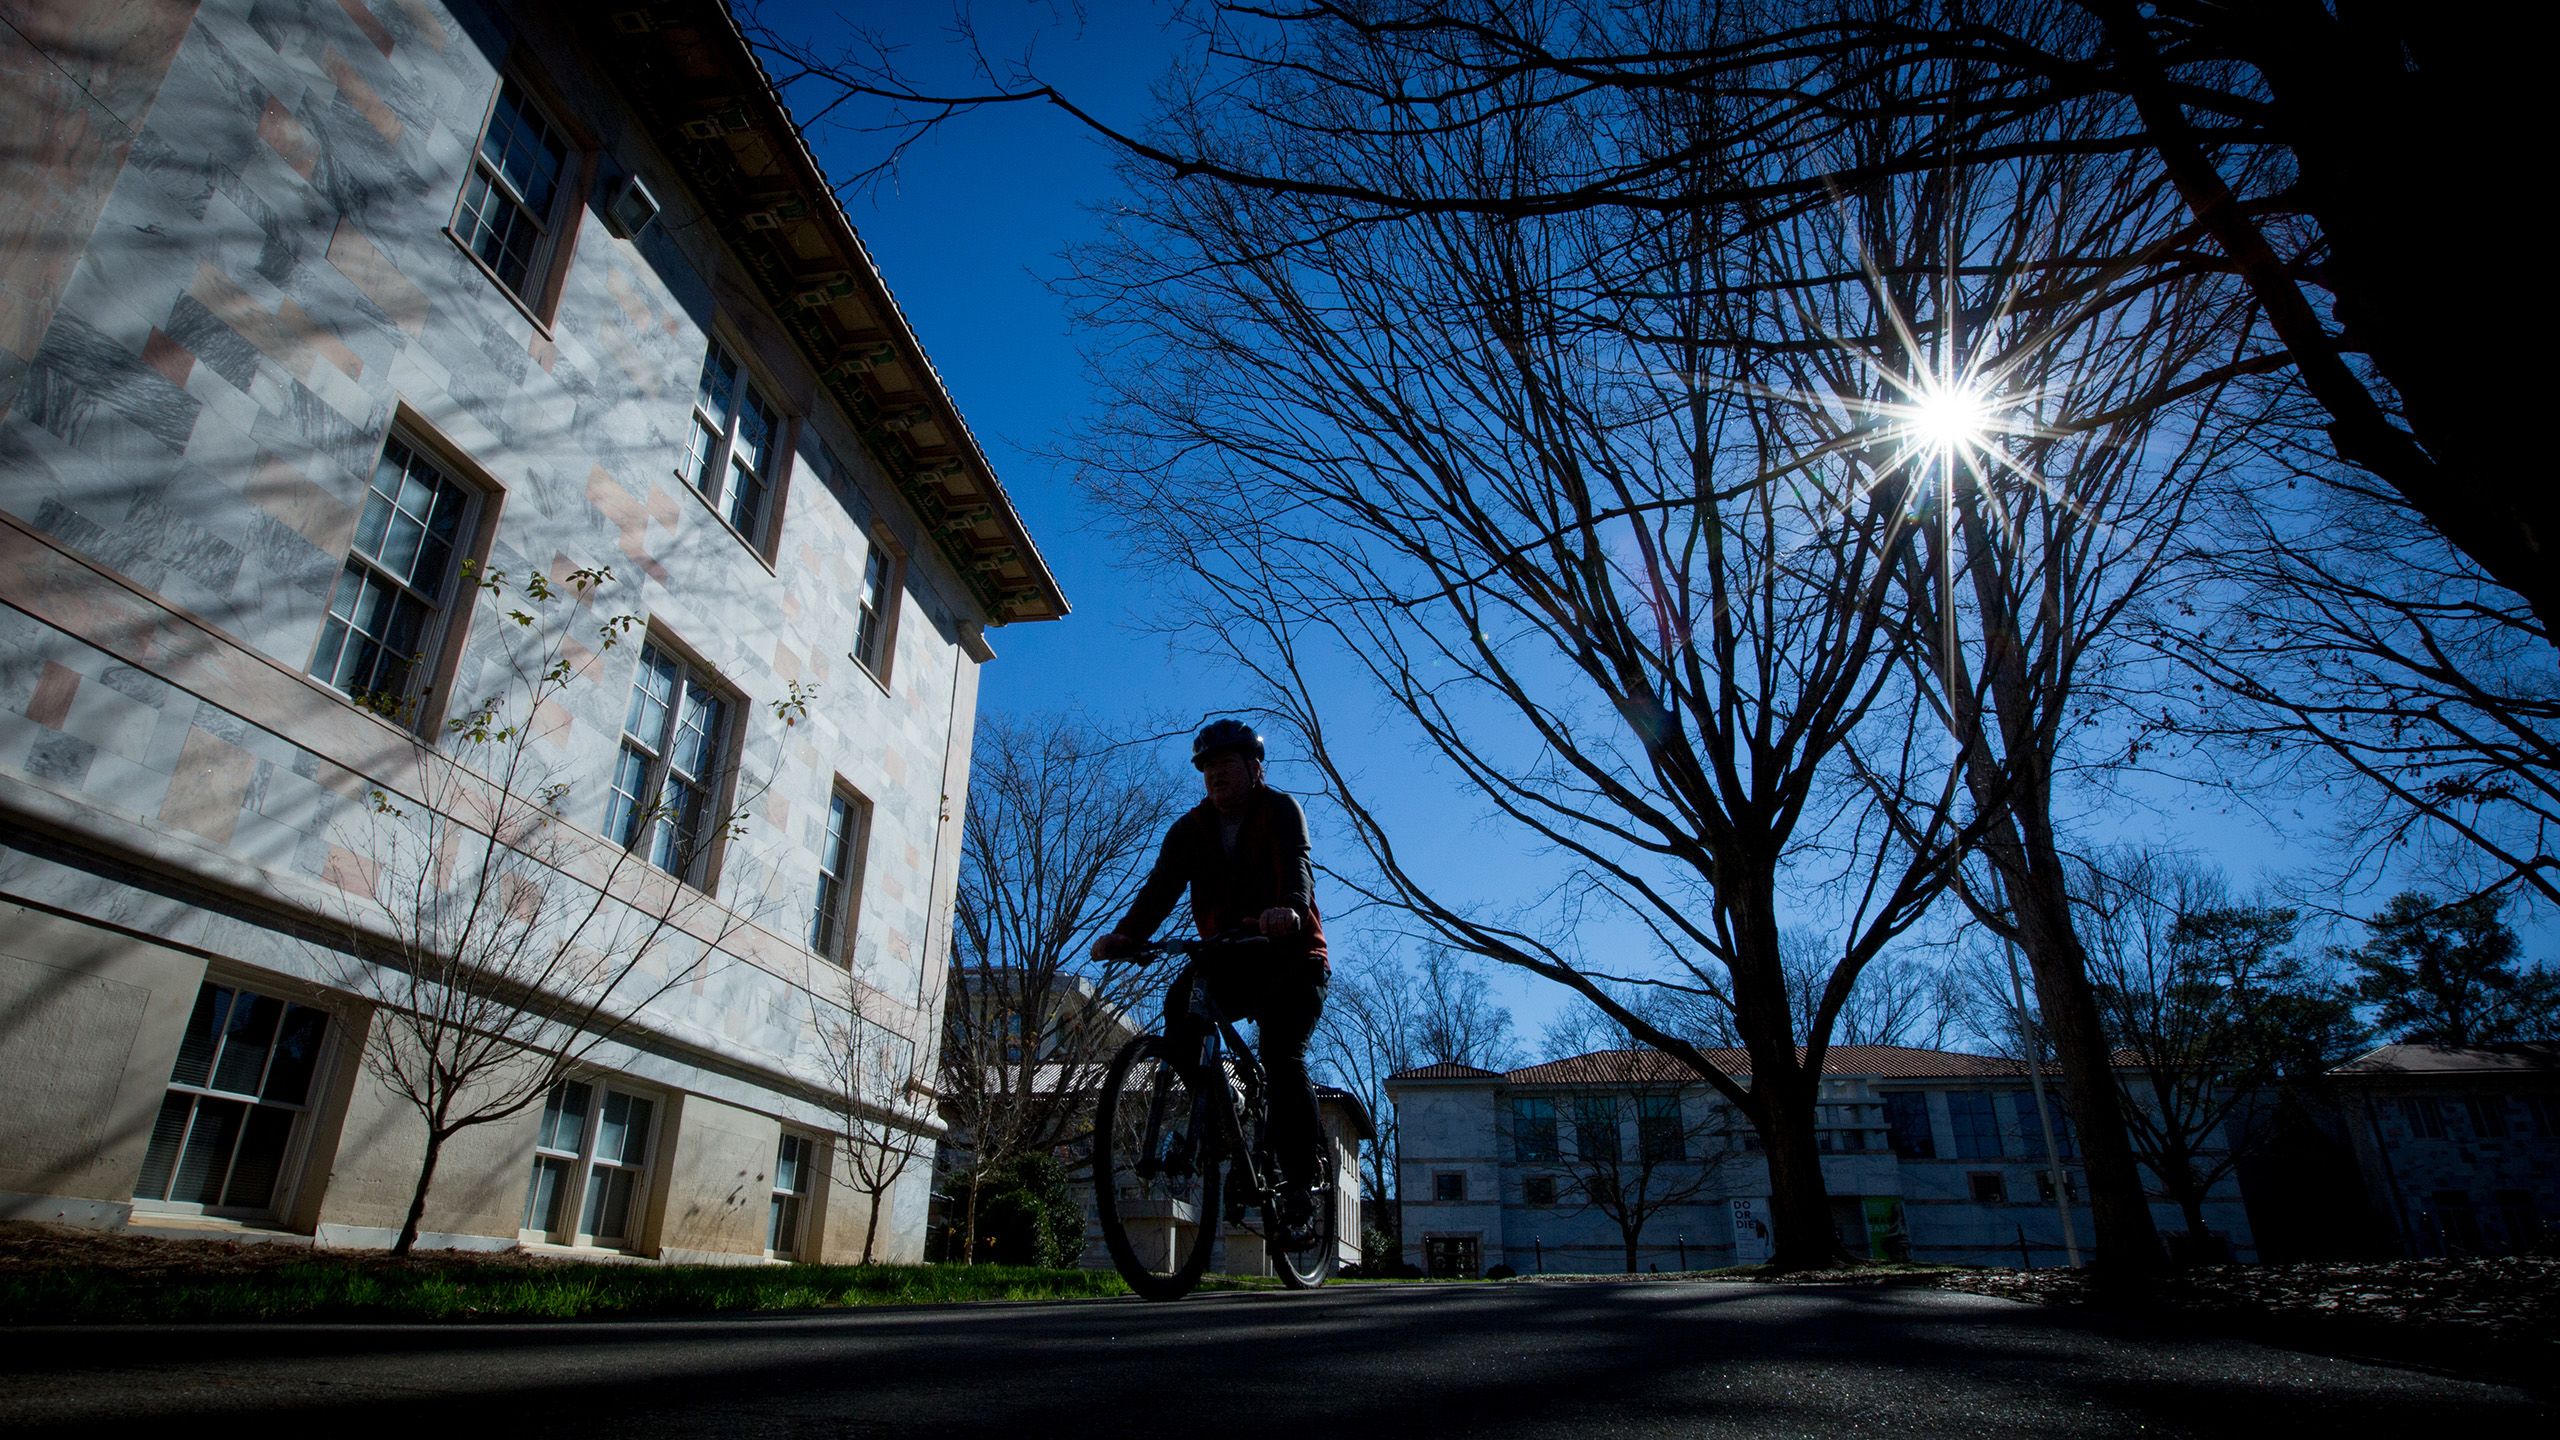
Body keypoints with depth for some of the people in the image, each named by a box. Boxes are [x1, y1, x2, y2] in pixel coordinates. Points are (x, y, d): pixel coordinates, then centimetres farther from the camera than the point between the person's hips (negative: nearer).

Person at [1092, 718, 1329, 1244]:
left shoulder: (1281, 811, -6)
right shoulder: (1190, 828, 4)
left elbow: (1296, 864, -26)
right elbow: (1161, 887, -10)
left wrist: (1289, 909, -49)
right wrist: (1124, 935, -30)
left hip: (1288, 958, -3)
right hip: (1227, 959, 3)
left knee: (1281, 1057, -20)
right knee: (1179, 1003, -27)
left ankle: (1299, 1185, -8)